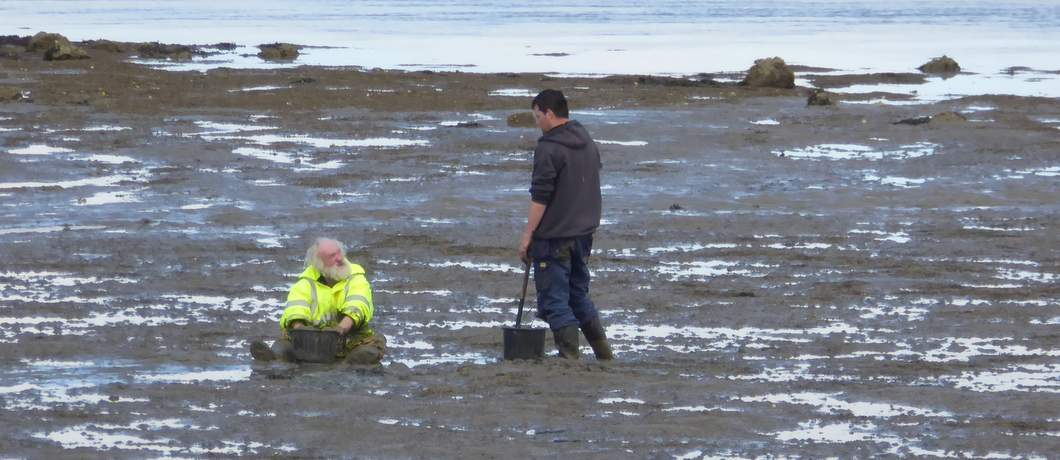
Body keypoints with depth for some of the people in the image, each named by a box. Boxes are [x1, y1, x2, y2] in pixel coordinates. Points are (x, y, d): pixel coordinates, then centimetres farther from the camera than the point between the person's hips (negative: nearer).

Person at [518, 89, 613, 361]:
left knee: (554, 300, -2)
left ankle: (571, 357, -5)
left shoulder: (549, 148, -16)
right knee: (579, 294, 19)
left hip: (554, 237, -9)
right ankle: (604, 354, 18)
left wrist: (528, 236, -13)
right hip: (583, 233, 9)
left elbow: (540, 197, -18)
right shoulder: (588, 143, 12)